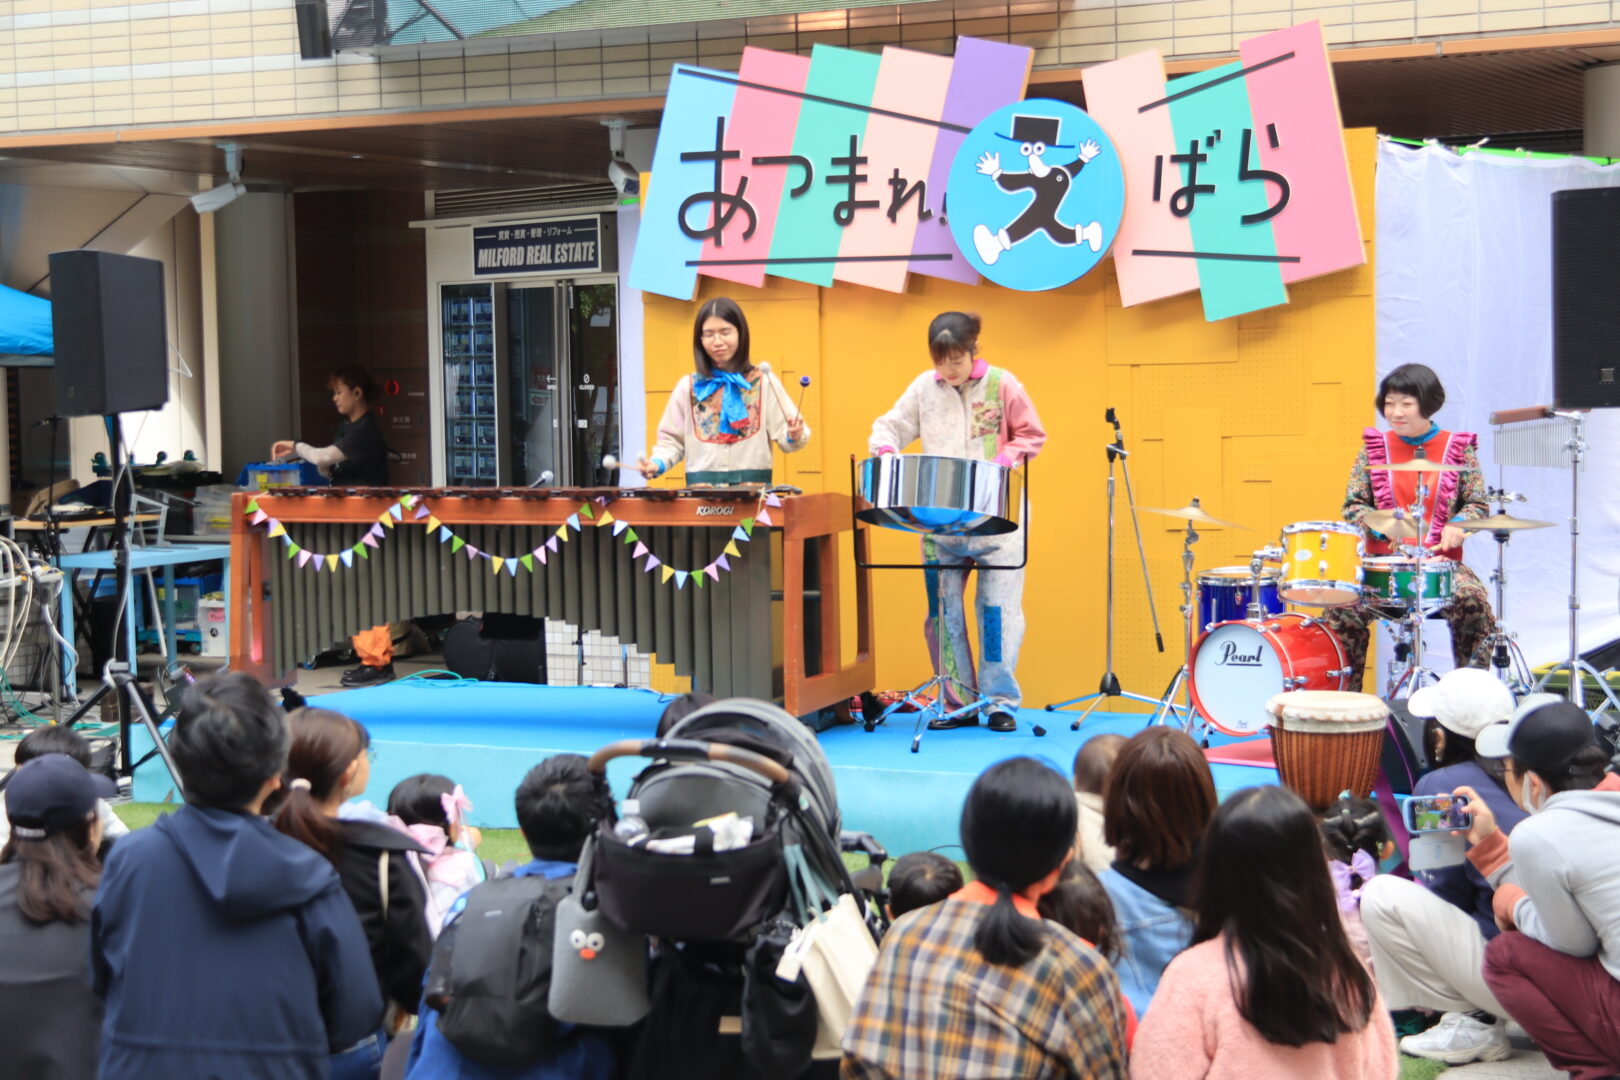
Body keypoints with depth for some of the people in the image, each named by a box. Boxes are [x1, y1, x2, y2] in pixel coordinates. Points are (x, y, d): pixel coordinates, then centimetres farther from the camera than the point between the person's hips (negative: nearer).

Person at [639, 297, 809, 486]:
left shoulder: (765, 383, 6)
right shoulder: (687, 387, 10)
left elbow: (783, 435, 3)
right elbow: (672, 440, 13)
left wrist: (794, 436, -19)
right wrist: (658, 463, -5)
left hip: (753, 488, -1)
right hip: (701, 489, 1)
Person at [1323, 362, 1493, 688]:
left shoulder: (1458, 448, 5)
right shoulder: (1374, 447, 7)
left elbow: (1478, 505, 8)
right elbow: (1352, 506, 8)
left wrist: (1458, 526, -14)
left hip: (1442, 563, -1)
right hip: (1383, 562, 1)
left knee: (1472, 600, -31)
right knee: (1342, 606, -24)